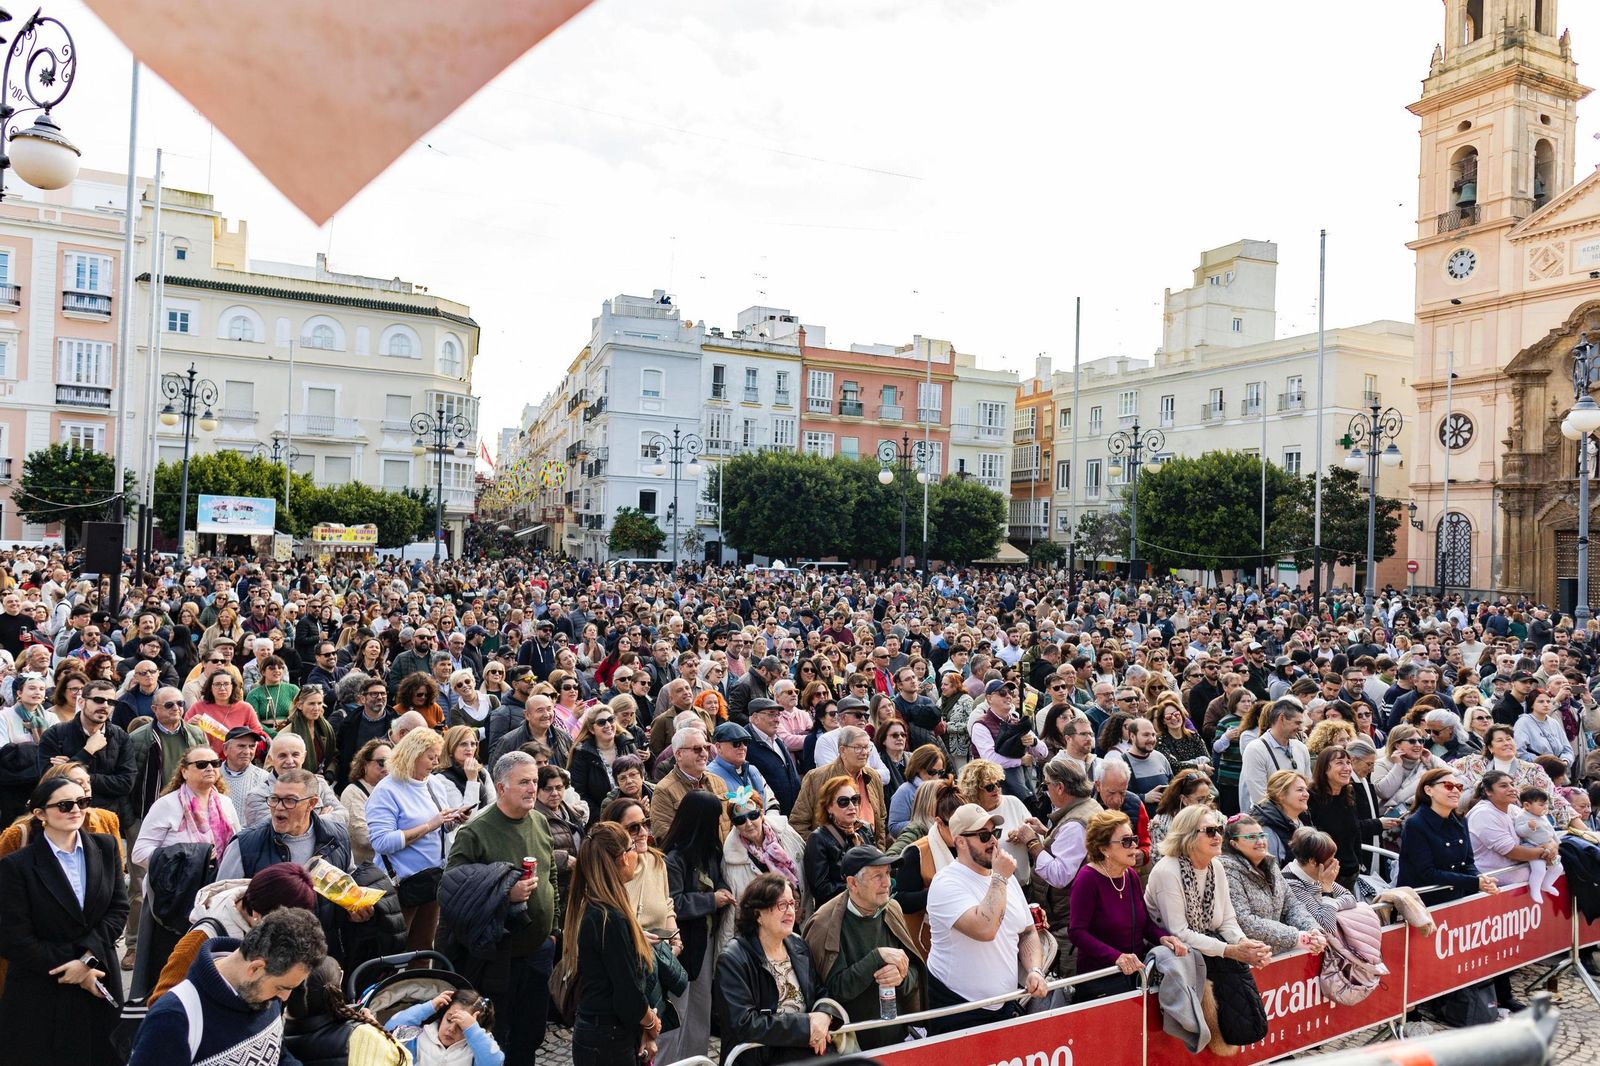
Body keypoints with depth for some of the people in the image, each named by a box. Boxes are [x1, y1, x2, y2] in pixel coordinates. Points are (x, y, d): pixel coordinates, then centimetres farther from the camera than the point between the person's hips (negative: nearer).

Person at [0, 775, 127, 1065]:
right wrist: (72, 970, -11)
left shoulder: (105, 847, 1)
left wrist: (88, 957, -14)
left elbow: (119, 908, -1)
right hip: (41, 993, -3)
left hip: (100, 982, 3)